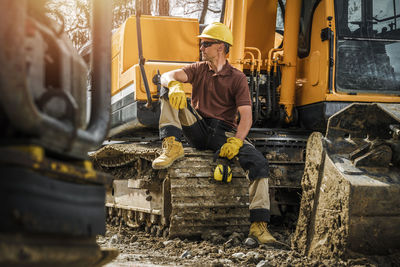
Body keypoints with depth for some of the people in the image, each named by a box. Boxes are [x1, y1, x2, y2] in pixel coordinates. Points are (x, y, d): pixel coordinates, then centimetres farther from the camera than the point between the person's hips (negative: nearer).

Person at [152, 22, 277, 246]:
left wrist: (236, 141, -28)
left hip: (224, 132, -2)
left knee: (259, 162, -27)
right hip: (198, 129, 3)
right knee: (169, 94, -15)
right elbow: (168, 76, -6)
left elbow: (246, 116, -9)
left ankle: (258, 225, -30)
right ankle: (173, 146, -31)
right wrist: (174, 85, -32)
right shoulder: (198, 69, 12)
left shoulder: (237, 78, 2)